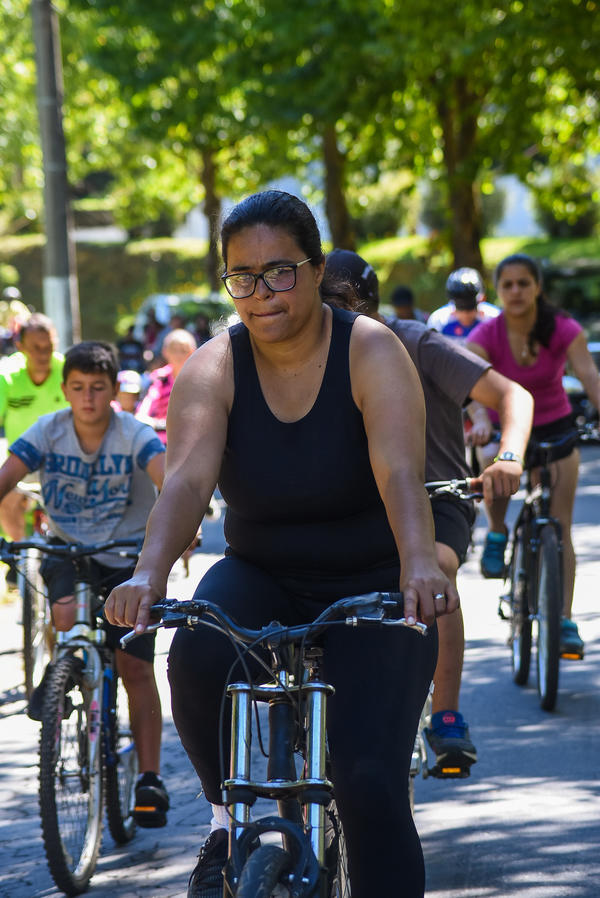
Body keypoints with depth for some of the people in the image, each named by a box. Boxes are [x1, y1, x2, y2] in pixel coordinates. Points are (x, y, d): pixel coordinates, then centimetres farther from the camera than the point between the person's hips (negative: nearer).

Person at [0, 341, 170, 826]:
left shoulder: (135, 435, -15)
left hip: (130, 558, -1)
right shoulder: (48, 432, -9)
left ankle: (150, 781, -2)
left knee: (136, 668, -7)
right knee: (67, 613, -32)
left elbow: (166, 476, -32)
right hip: (68, 551, 1)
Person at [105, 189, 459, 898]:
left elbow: (399, 472, -30)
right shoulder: (213, 368, -9)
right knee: (198, 657, -31)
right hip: (262, 580, 2)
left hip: (370, 587, -2)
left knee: (369, 784, -18)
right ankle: (230, 816, -5)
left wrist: (419, 563, -50)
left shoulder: (371, 352, -15)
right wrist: (148, 573, -45)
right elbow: (186, 480, -25)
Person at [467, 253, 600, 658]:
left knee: (560, 528, -7)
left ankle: (565, 621, -6)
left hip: (555, 430, 0)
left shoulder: (562, 329, -16)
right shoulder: (487, 335, -16)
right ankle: (497, 533, -1)